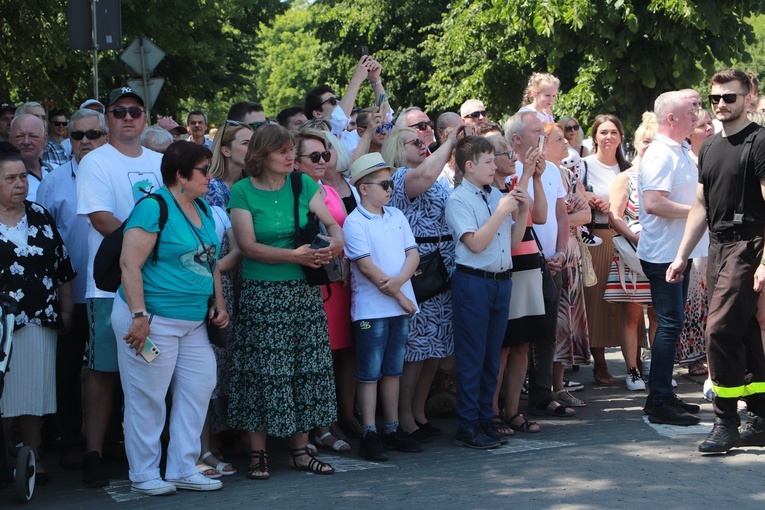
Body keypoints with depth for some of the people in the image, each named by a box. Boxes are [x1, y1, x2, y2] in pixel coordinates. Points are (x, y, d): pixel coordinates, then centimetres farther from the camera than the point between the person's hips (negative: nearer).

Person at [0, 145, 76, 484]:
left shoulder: (40, 217, 11)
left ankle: (32, 458, 16)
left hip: (39, 321, 4)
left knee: (34, 392, 7)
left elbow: (62, 267, 15)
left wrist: (65, 310, 11)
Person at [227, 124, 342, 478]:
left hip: (304, 290, 4)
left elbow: (332, 223, 5)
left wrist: (335, 241, -18)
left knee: (306, 369, 4)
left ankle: (300, 450, 13)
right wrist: (295, 255, -21)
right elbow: (248, 245, -13)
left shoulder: (303, 184, 5)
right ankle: (258, 454, 6)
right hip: (262, 293, -4)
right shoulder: (243, 192, -6)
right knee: (264, 372, -3)